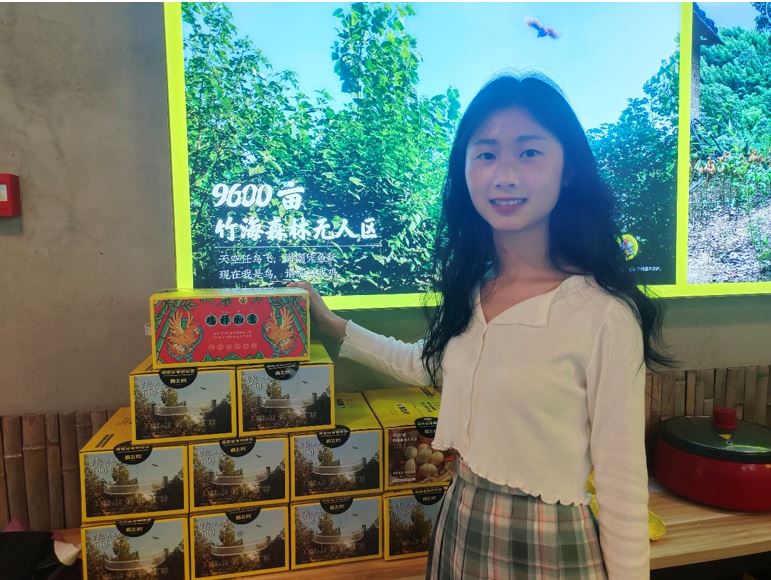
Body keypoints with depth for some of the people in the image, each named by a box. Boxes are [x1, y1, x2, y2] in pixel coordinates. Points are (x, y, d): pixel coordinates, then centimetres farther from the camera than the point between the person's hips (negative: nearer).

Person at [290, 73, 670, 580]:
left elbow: (623, 488, -15)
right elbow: (432, 365, 16)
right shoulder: (472, 289, -3)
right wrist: (333, 327, 16)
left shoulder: (604, 313, -23)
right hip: (459, 527, 6)